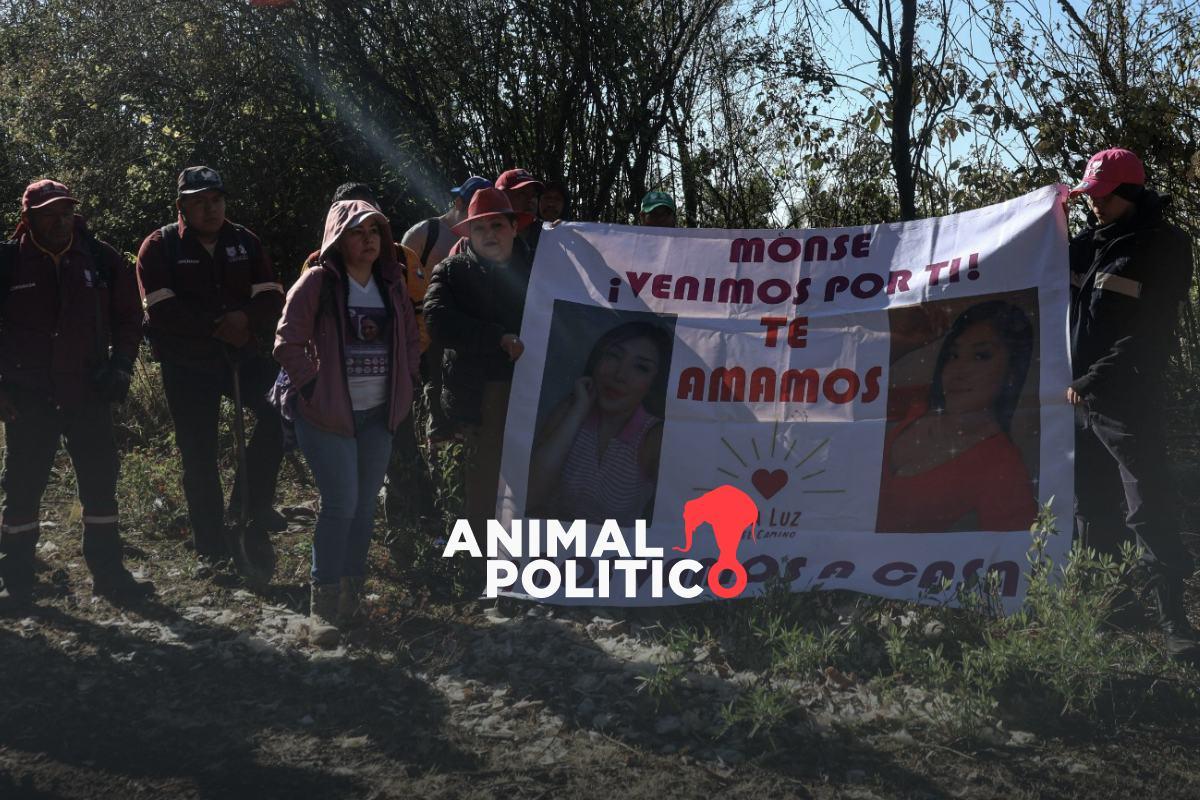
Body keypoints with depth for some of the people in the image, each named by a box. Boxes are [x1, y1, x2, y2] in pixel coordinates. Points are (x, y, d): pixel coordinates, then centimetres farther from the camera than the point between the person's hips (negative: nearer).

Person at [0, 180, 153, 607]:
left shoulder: (101, 259, 1)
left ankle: (108, 573, 19)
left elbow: (127, 317, 11)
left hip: (89, 393, 2)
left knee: (101, 484, 7)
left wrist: (120, 365, 1)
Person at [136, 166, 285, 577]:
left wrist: (244, 320, -21)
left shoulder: (244, 242, 6)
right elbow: (162, 310, -14)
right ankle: (211, 549, 14)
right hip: (188, 365, -1)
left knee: (278, 410, -24)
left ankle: (252, 507, -8)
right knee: (198, 457, 3)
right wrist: (217, 325, -18)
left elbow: (271, 298, -2)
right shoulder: (159, 247, -2)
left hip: (246, 353, 2)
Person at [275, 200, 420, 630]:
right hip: (328, 414, -6)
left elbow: (411, 340, 19)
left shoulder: (391, 284, 10)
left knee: (365, 505, 9)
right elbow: (288, 343, -9)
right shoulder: (318, 282, -8)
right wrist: (312, 387, -9)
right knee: (341, 504, -9)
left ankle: (351, 590, 20)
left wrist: (403, 387, 10)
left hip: (379, 415, 6)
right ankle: (325, 596, 3)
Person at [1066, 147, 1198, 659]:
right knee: (1090, 508, 13)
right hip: (1077, 398, 6)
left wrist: (1092, 381, -16)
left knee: (1149, 511, -9)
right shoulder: (1087, 242, 12)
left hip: (1128, 401, -6)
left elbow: (1147, 333, -13)